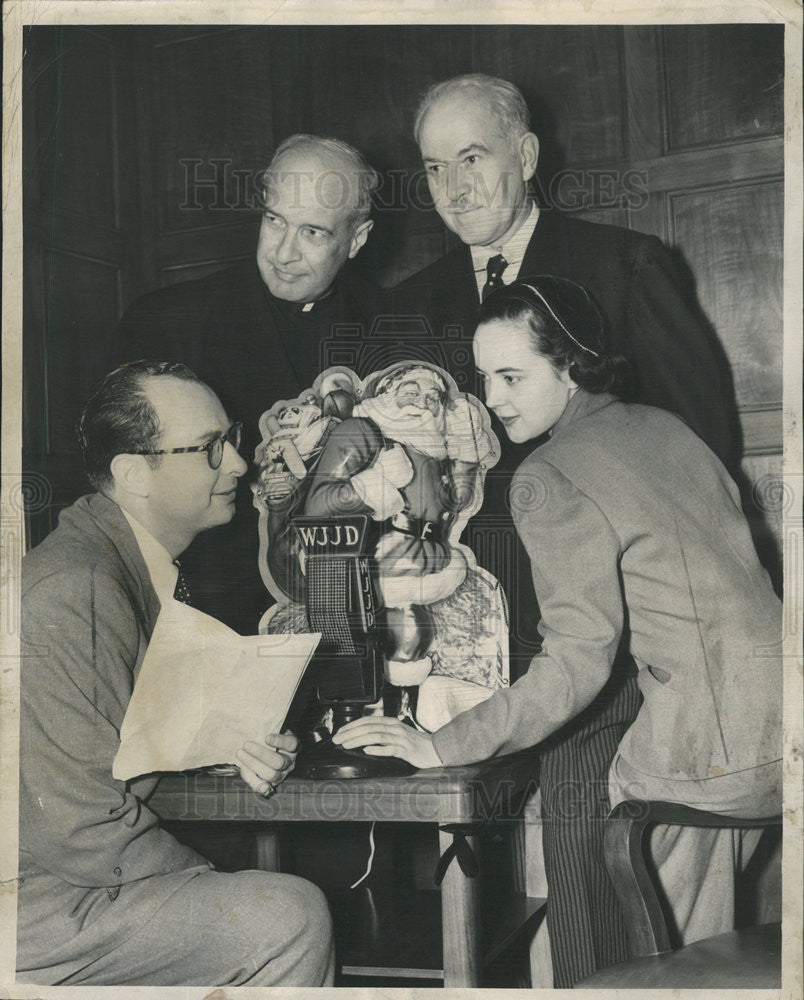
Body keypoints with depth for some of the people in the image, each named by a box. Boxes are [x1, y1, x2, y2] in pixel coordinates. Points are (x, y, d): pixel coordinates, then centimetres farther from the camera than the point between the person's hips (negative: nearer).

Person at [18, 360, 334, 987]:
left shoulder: (149, 565, 7)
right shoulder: (72, 595, -25)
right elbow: (85, 834, -25)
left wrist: (237, 745, 2)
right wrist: (214, 883, -13)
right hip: (43, 912, -10)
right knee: (291, 916, -16)